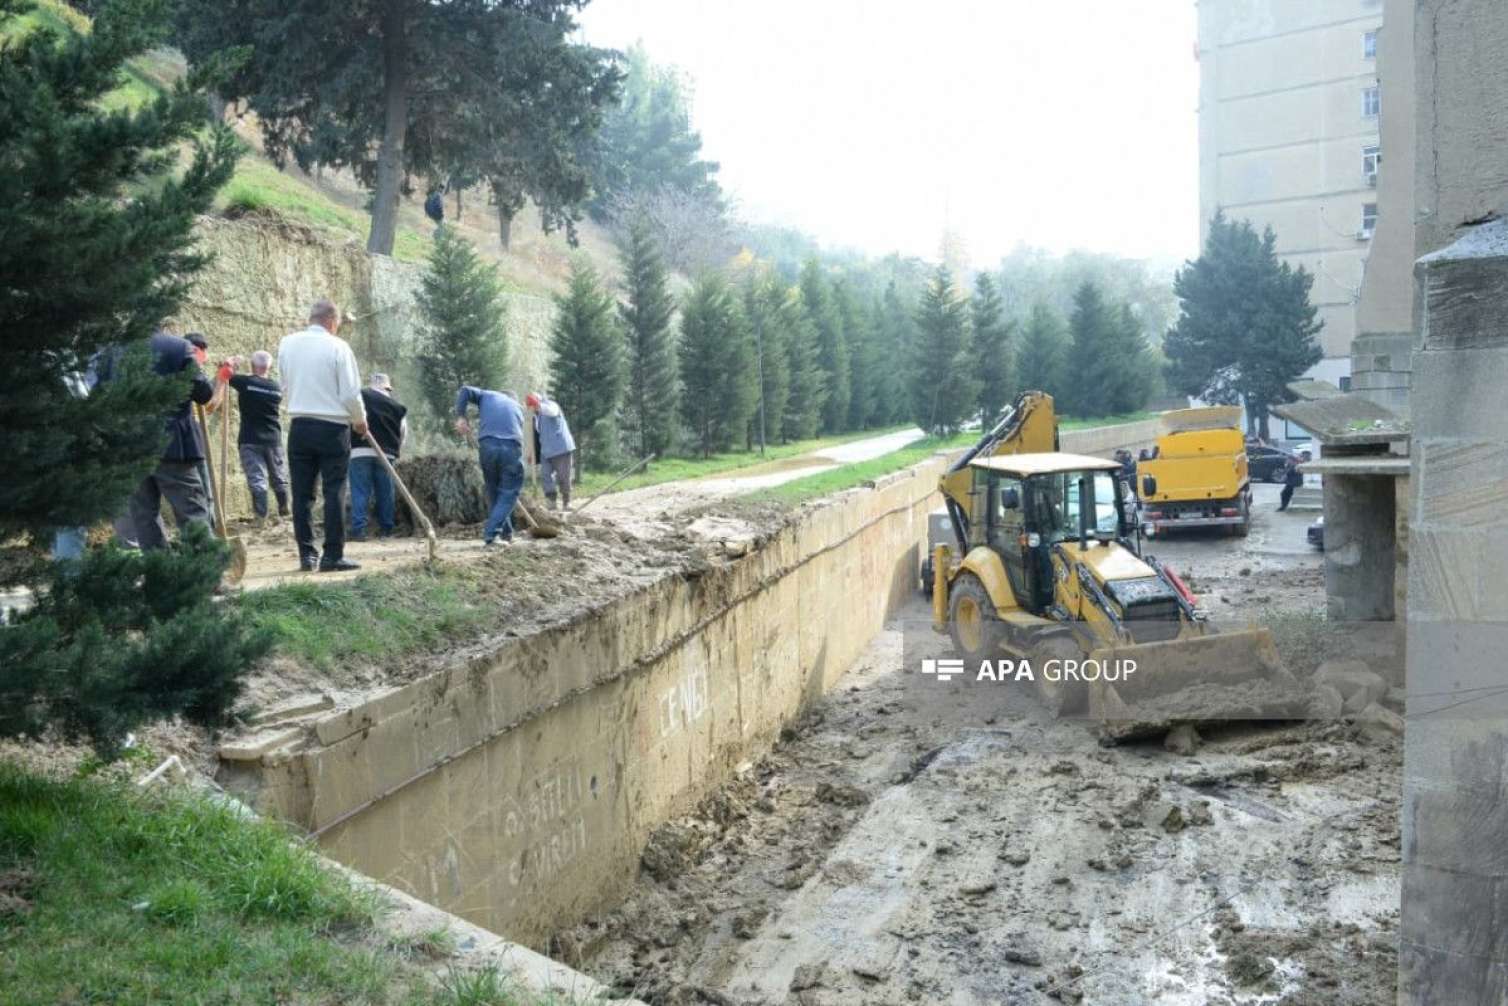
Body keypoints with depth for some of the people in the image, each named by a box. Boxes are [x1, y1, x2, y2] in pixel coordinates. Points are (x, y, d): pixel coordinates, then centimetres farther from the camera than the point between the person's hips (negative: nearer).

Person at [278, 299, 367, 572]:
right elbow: (350, 393, -9)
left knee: (302, 493, 7)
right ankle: (333, 556, 0)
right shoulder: (337, 346, -8)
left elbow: (286, 387, 11)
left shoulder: (286, 344, 5)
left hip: (299, 426, 4)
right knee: (334, 492, 0)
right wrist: (360, 421, 7)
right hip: (332, 427, -4)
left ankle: (307, 554, 9)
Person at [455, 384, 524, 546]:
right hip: (512, 447, 0)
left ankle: (505, 533, 23)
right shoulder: (517, 407, 31)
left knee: (494, 492, 16)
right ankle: (491, 533, -9)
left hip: (487, 445, 0)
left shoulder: (487, 395, 26)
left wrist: (460, 416, 7)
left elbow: (464, 390, 9)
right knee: (509, 493, 5)